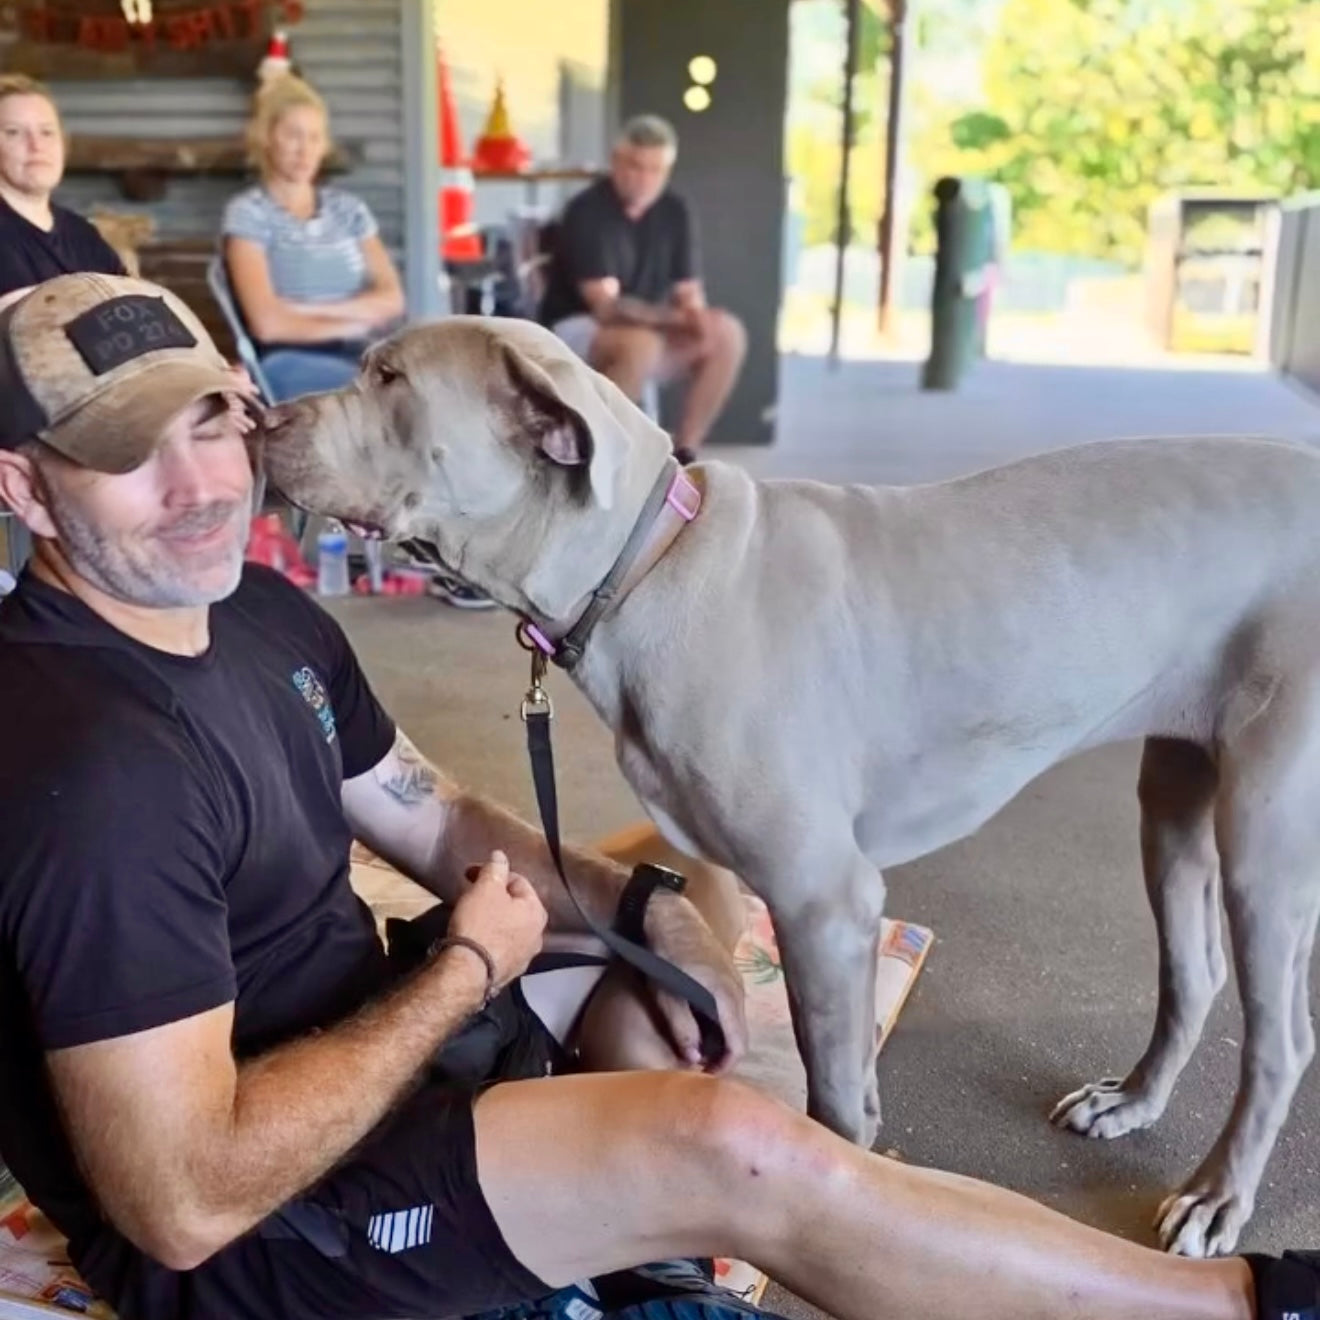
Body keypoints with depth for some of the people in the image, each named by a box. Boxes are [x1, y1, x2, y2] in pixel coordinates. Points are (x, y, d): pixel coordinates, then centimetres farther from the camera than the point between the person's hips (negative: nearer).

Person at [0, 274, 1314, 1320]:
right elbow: (188, 1203, -29)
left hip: (352, 1040, 10)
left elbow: (438, 820, 8)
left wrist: (643, 908, -8)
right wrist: (465, 976, -21)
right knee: (732, 1152, -27)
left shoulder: (257, 610, -1)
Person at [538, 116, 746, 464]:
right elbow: (606, 305, -24)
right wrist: (676, 318, -33)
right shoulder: (586, 212, -17)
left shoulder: (675, 212, 1)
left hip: (651, 328, 6)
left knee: (728, 334, -15)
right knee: (642, 344, -37)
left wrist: (697, 318, -22)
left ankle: (682, 455, -9)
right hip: (575, 331, -6)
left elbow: (689, 292, 2)